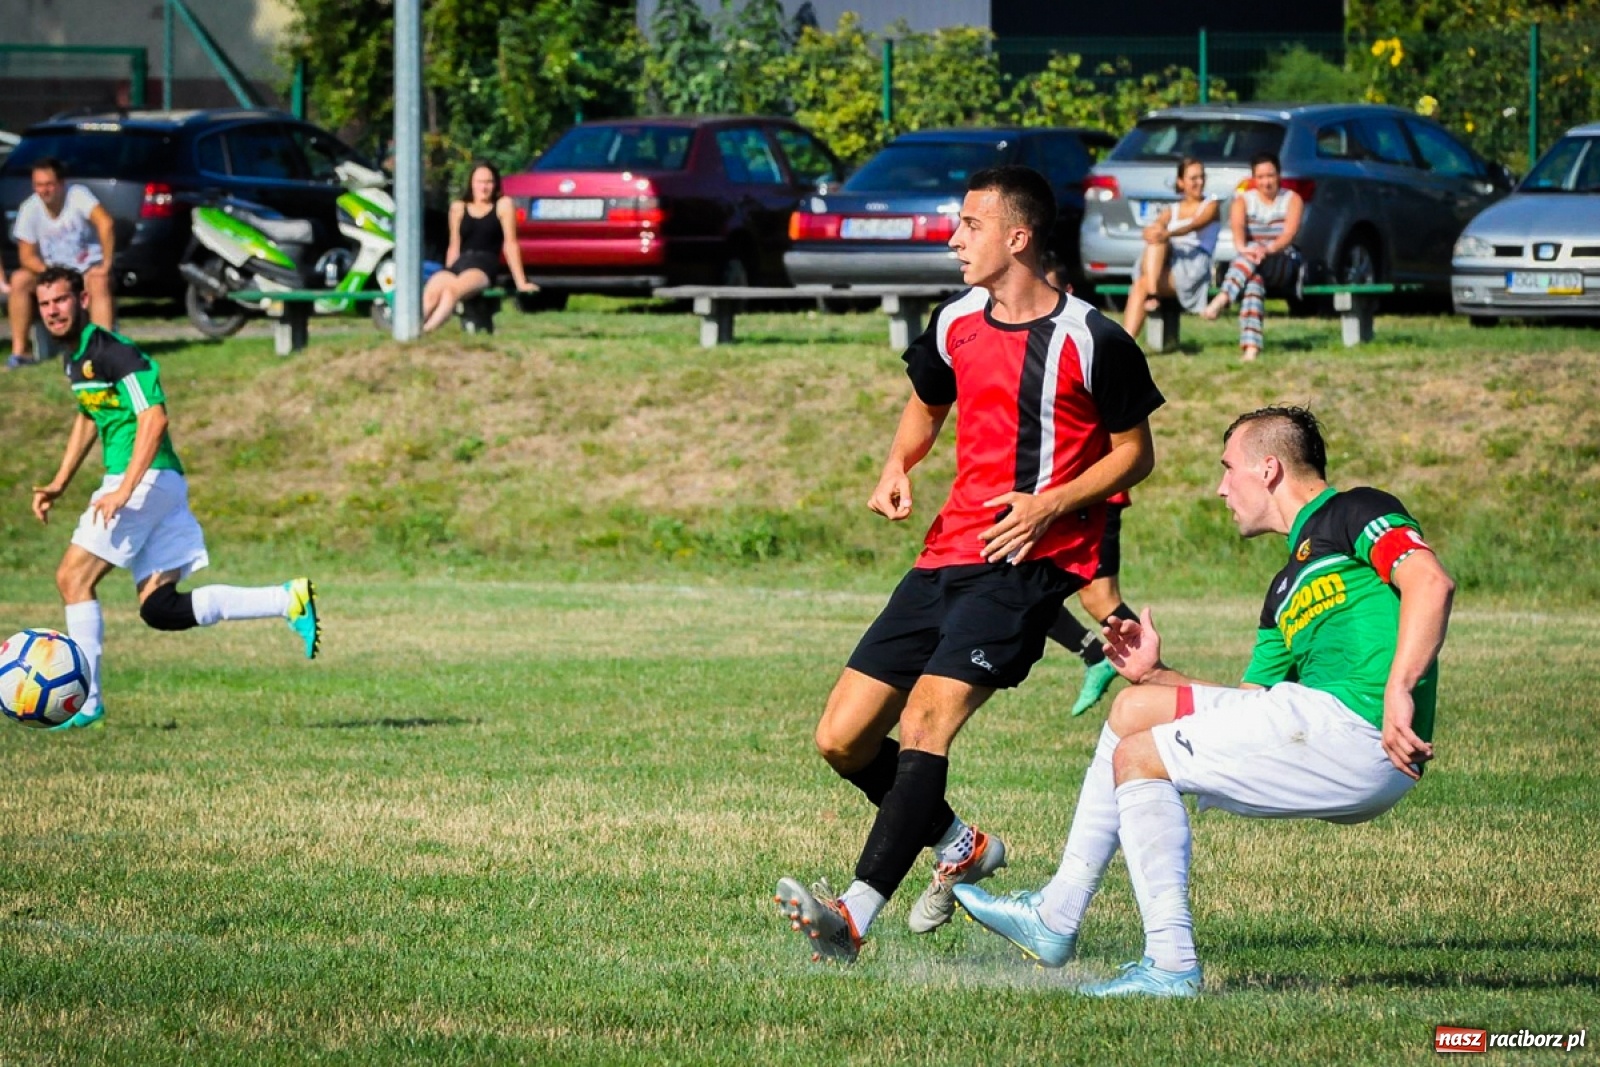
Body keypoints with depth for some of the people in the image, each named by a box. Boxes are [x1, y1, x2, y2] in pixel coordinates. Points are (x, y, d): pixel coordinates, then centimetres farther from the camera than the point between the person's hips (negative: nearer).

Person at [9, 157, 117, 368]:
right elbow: (27, 255, -8)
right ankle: (19, 351, -19)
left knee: (99, 283, -35)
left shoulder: (78, 196, -20)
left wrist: (106, 265, -35)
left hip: (89, 265, -3)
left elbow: (105, 223, -33)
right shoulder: (29, 209, -11)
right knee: (19, 280, -22)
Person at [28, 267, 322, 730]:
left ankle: (86, 701, -9)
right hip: (159, 486, 10)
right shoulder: (74, 357, 16)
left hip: (148, 479, -10)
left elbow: (154, 419, -21)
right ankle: (289, 600, 5)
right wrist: (59, 484, 27)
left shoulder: (115, 352, -13)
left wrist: (123, 491, -28)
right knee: (159, 609, 4)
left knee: (73, 577, -10)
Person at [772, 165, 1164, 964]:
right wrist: (897, 468, 8)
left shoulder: (1092, 341, -7)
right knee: (842, 739, 2)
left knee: (927, 717, -25)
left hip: (1029, 562, -7)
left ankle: (854, 918, -33)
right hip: (947, 553, 7)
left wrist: (1051, 503, -14)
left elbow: (1135, 452, 1)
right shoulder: (955, 324, 11)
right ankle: (963, 850, 26)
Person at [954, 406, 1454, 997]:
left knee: (1140, 758, -8)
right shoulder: (1289, 587, 29)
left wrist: (1398, 690, -29)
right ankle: (1054, 919, 18)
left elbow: (1430, 581, -18)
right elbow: (1246, 706, 29)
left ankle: (1171, 966, -12)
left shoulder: (1354, 513, 1)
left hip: (1359, 729, -10)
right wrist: (1154, 674, 22)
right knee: (1134, 708, 17)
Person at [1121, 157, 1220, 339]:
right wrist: (1152, 231, -26)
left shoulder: (1211, 206, 14)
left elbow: (1195, 225, -10)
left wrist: (1168, 234, -33)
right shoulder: (1171, 211, 26)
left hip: (1193, 266, -3)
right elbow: (1157, 225, 3)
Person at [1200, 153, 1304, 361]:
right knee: (1253, 281, -38)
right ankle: (1250, 348, -53)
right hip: (1250, 266, 1)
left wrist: (1269, 249, -37)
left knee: (1253, 252, -36)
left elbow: (1290, 233, -14)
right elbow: (1237, 226, -14)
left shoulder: (1292, 200, 5)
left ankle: (1221, 299, -54)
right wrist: (1241, 247, -39)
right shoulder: (1244, 200, 9)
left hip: (1283, 264, -1)